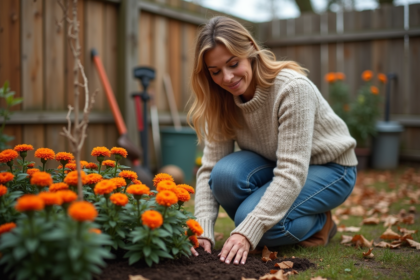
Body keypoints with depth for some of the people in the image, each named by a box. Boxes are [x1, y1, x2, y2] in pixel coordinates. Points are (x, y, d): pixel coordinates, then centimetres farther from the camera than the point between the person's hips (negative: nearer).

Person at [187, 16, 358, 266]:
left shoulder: (292, 88, -30)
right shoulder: (223, 102, -12)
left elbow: (292, 173, -35)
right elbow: (209, 168, -16)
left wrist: (248, 232, -41)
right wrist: (203, 232, -30)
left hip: (328, 168, -5)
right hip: (275, 165, 5)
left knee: (251, 215, -30)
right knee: (225, 173, -29)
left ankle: (320, 224, -1)